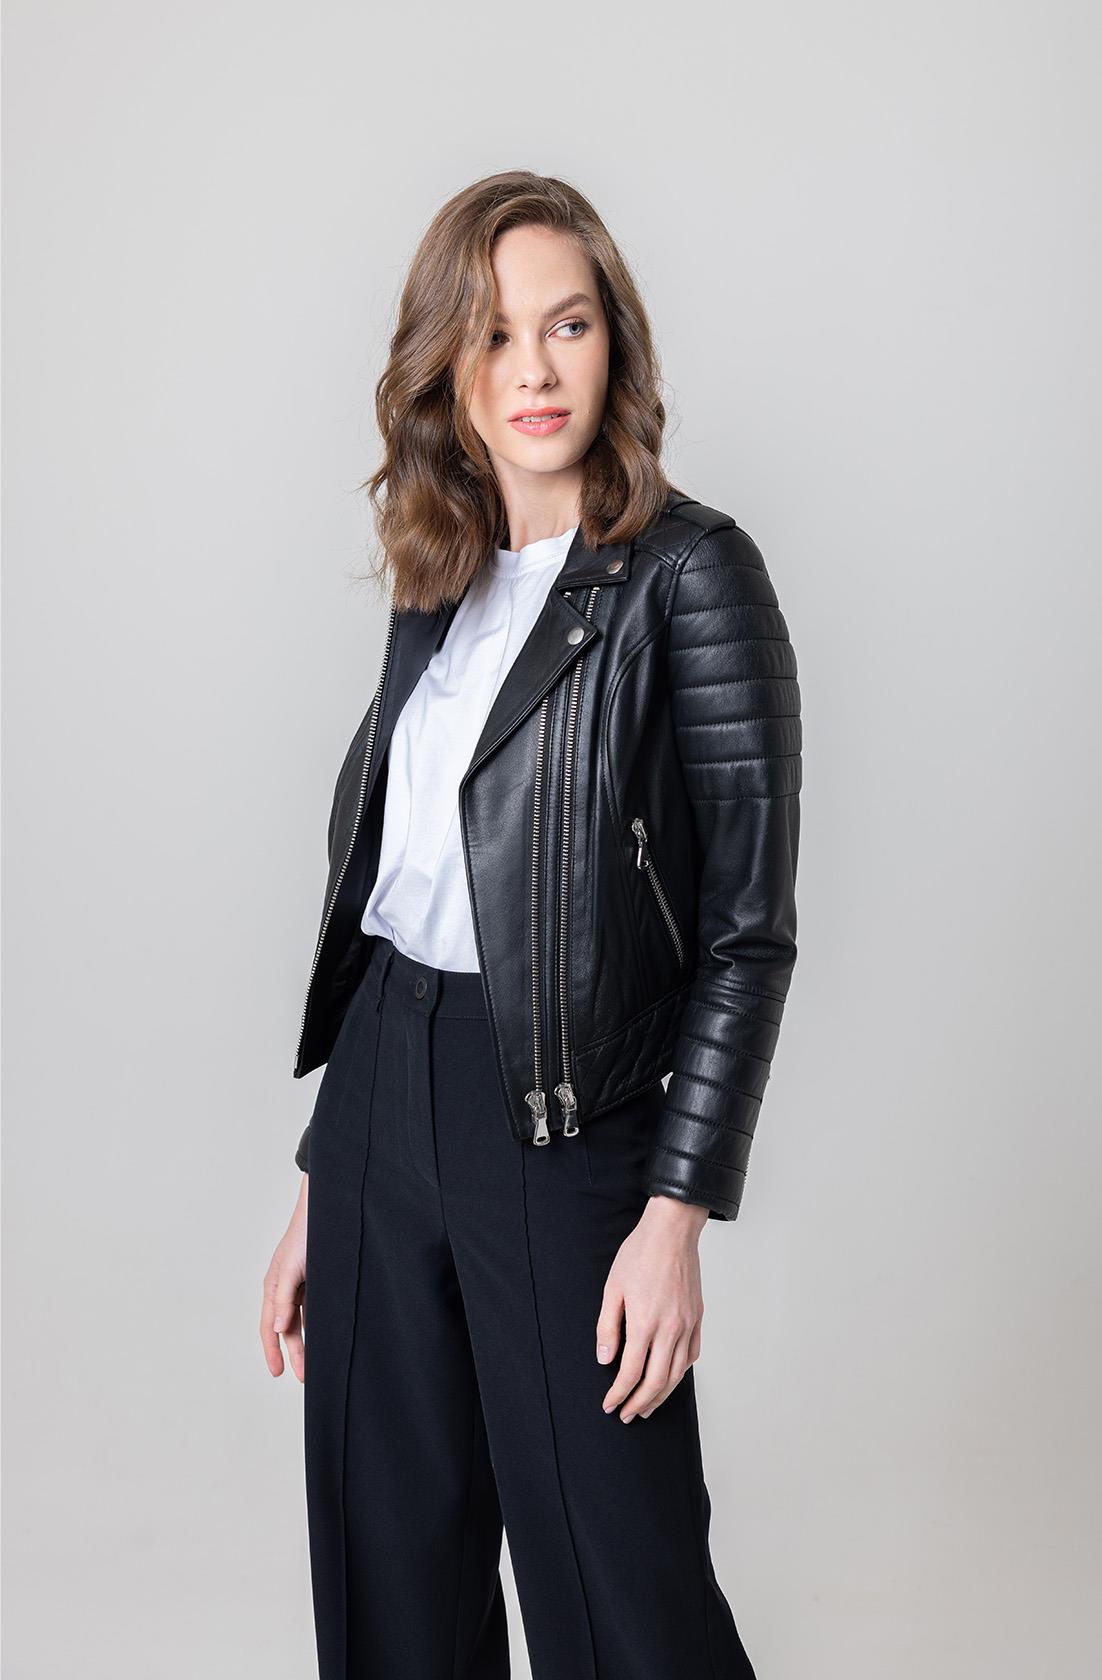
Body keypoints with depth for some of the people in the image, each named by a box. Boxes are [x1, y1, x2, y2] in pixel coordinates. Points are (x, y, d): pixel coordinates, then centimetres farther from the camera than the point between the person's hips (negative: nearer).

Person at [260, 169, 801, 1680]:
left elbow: (748, 923, -10)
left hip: (567, 1117, -6)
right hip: (380, 1099, 6)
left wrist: (678, 1214, -15)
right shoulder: (438, 586, 11)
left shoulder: (690, 572, -7)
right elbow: (378, 887, 13)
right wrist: (318, 1188, 13)